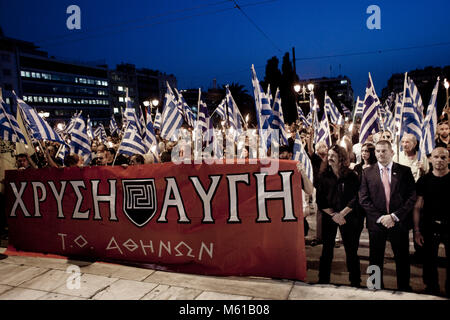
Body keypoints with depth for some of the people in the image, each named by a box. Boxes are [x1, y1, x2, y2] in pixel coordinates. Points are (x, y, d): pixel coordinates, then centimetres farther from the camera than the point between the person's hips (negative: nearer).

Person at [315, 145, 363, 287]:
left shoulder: (351, 176, -2)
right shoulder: (323, 175, 2)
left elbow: (356, 198, -7)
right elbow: (320, 200, -1)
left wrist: (342, 214, -13)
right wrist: (333, 214, -10)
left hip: (348, 218, -1)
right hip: (328, 217, 1)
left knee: (351, 251, 6)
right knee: (327, 250, 6)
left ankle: (355, 283, 20)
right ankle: (323, 281, 18)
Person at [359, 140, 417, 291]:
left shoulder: (405, 171, 1)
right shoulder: (367, 172, 2)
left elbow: (412, 197, -4)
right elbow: (363, 199, -2)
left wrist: (394, 216, -12)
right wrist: (380, 218, -11)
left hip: (399, 222, 0)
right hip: (376, 222, 1)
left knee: (402, 259, 11)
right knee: (375, 260, 11)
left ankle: (404, 289, 29)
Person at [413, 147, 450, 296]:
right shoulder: (424, 180, 0)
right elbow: (417, 207, 1)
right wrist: (417, 231, -3)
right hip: (429, 228, 1)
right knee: (430, 263, 12)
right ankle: (432, 291, 32)